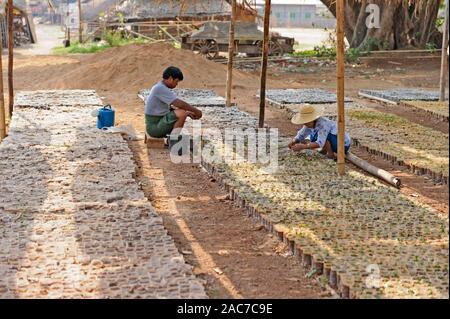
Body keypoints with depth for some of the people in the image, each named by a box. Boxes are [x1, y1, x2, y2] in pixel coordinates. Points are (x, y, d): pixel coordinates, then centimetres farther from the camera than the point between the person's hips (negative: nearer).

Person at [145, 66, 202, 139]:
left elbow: (169, 108, 22)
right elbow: (179, 103, -25)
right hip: (154, 127, -11)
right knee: (182, 114, -22)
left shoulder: (161, 88, 13)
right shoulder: (160, 88, -19)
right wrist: (196, 111, -13)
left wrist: (187, 113, 11)